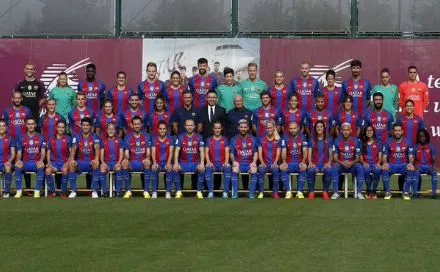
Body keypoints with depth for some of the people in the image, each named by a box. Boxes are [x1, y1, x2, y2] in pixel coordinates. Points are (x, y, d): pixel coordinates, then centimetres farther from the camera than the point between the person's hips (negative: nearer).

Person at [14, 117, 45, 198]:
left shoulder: (40, 137, 7)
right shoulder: (22, 138, 10)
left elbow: (43, 152, 0)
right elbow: (19, 153, 7)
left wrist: (41, 160, -21)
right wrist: (18, 160, -17)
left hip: (36, 163, -1)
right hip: (25, 163, 1)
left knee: (41, 166, -36)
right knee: (17, 166, -31)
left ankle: (37, 191, -29)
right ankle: (19, 191, -24)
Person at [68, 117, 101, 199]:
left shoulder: (94, 137, 0)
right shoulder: (77, 137, 5)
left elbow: (97, 148, -17)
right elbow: (73, 149, -8)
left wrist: (96, 159, -38)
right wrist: (72, 159, -30)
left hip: (91, 162, -1)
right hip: (80, 162, 1)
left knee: (96, 164, -35)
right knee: (71, 165, -29)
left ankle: (94, 191, -28)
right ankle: (73, 191, -23)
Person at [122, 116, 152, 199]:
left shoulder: (146, 136, 6)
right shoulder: (128, 138, 8)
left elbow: (148, 152, 1)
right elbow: (126, 153, 3)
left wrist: (147, 158, -22)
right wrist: (126, 159, -21)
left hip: (143, 162, -1)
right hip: (132, 163, 1)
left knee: (147, 162, -37)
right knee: (124, 163, -32)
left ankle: (146, 191, -34)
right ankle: (128, 191, -28)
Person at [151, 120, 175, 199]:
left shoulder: (170, 139, 4)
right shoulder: (154, 139, 6)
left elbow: (171, 152, -8)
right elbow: (153, 152, -6)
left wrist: (168, 163, -25)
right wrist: (154, 163, -25)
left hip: (167, 162, 0)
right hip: (158, 162, 1)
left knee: (170, 169, -33)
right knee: (154, 169, -32)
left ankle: (168, 192, -26)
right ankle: (154, 192, -27)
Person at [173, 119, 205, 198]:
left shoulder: (198, 137, 4)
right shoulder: (180, 137, 4)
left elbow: (202, 151, -5)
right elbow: (177, 151, -5)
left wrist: (202, 163, -23)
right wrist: (176, 163, -23)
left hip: (195, 163, -1)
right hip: (183, 163, 1)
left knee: (202, 169, -32)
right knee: (175, 169, -29)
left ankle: (199, 192, -20)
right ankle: (179, 191, -18)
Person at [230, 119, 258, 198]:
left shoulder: (253, 139, 9)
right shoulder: (234, 139, 8)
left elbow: (255, 152, 9)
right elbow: (231, 153, 9)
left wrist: (254, 162, -8)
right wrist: (234, 161, -10)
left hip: (249, 164, 0)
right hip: (238, 164, 0)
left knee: (254, 169, -33)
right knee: (235, 168, -33)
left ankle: (252, 193, -27)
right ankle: (235, 193, -28)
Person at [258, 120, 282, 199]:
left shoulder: (278, 140, 8)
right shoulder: (261, 139, 11)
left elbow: (278, 154, 1)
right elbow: (260, 153, 3)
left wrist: (275, 163, -17)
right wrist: (262, 163, -15)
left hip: (274, 164, -1)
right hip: (265, 164, 1)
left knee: (275, 170, -35)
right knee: (261, 169, -33)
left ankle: (276, 192, -31)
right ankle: (261, 192, -31)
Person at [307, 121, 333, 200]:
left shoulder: (328, 140, 12)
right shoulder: (311, 140, 12)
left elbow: (330, 154, 7)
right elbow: (309, 154, 5)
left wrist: (329, 163, -12)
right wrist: (310, 163, -14)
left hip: (325, 164, 0)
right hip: (314, 164, 0)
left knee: (329, 170, -36)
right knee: (310, 170, -36)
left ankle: (325, 191, -21)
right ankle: (311, 192, -23)